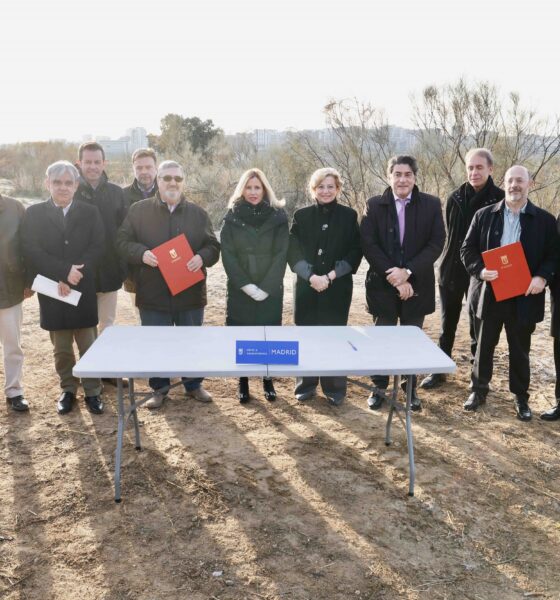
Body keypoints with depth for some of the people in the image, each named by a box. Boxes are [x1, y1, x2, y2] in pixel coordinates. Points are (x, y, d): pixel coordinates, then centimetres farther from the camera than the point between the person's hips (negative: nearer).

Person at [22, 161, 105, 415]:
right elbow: (31, 251, -6)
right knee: (61, 349, 10)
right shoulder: (34, 213, 3)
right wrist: (63, 272, -17)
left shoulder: (90, 213, 5)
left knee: (89, 346, 4)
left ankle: (92, 391, 17)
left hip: (83, 291, 0)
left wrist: (73, 276, -15)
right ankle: (68, 390, 25)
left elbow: (97, 248, -4)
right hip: (51, 293, 0)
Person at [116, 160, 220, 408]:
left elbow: (213, 246, 6)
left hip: (190, 292, 2)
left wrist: (202, 257, -16)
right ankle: (159, 389, 25)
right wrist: (142, 253, -20)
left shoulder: (197, 213, 6)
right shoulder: (138, 210, 1)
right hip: (153, 293, -1)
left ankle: (194, 385, 31)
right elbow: (122, 242, 0)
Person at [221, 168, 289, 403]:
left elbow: (281, 254, -5)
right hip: (240, 289, 0)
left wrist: (266, 287, -14)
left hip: (270, 290, 0)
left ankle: (268, 380, 19)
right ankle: (243, 382, 15)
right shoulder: (232, 217, 1)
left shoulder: (278, 217, 0)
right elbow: (227, 255, -4)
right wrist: (246, 285, -14)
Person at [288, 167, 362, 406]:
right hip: (306, 286, 1)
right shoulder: (301, 215, 4)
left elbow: (355, 252, -2)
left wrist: (331, 276, -13)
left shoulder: (349, 216, 2)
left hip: (338, 287, -1)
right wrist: (311, 276, -15)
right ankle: (306, 385, 19)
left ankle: (334, 389, 15)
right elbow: (293, 252, -1)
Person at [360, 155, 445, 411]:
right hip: (383, 284, 0)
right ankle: (379, 387, 24)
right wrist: (393, 276, -16)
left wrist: (408, 272, -17)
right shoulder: (374, 205, 0)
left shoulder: (431, 205, 1)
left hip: (417, 285, 0)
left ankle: (411, 388, 25)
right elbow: (369, 245, -7)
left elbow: (436, 243, -6)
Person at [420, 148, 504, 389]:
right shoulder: (455, 199, 2)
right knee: (447, 324, 11)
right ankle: (439, 371, 23)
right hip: (452, 269, 3)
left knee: (478, 325, 7)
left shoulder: (501, 199, -7)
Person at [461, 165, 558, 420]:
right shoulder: (484, 215, 3)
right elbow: (467, 248, 2)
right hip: (489, 293, 1)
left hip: (524, 296, 0)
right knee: (484, 346, 12)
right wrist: (480, 270, -15)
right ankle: (478, 390, 28)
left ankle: (521, 397, 26)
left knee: (520, 350, 11)